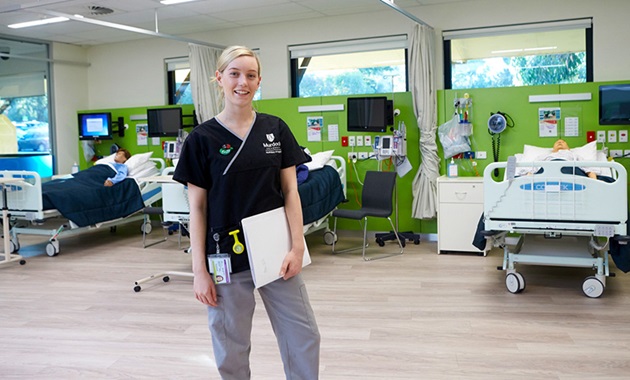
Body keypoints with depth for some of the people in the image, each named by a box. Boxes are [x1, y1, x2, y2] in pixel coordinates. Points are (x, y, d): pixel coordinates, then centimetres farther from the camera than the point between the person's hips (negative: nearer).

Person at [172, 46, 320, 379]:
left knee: (304, 336, 9)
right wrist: (199, 270, -6)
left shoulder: (276, 130, 3)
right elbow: (197, 208, -3)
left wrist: (297, 246, -6)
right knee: (231, 349, 11)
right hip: (227, 257, -2)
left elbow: (290, 191, 3)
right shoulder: (202, 138, -4)